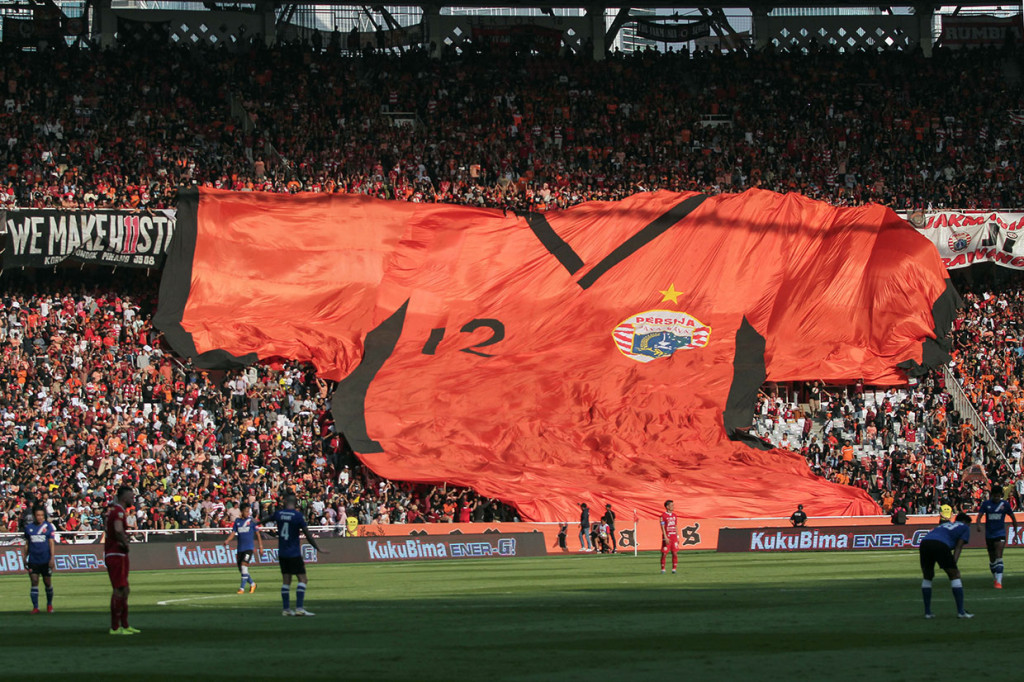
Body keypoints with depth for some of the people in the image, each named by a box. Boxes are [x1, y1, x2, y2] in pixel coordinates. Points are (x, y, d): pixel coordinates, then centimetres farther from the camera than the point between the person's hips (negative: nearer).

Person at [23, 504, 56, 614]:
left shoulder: (48, 526, 0)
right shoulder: (29, 527, 6)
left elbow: (51, 543, -2)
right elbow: (27, 543, 12)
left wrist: (52, 558, -9)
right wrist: (25, 558, 12)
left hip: (45, 560, -1)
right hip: (33, 559, 1)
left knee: (48, 583, 7)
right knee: (34, 583, -4)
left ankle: (49, 605, 24)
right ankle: (35, 607, -2)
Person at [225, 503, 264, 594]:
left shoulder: (252, 521, 0)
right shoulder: (237, 521, 9)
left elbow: (257, 534, 3)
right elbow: (233, 532, 7)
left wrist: (260, 546, 1)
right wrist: (227, 540, -11)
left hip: (249, 547, -5)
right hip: (240, 548, 5)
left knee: (244, 566, -18)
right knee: (241, 569, 7)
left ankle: (242, 588, -15)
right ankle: (252, 583, 28)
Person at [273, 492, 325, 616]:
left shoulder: (278, 513, 1)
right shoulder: (298, 515, -11)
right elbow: (307, 535, -10)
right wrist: (318, 548, 0)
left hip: (282, 553, 5)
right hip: (294, 554, -5)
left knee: (286, 581, 9)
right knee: (302, 579, -2)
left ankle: (286, 609, 8)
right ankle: (299, 608, -14)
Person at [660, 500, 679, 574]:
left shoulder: (674, 515, 13)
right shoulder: (663, 515, -5)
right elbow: (662, 527, -9)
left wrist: (677, 537, 13)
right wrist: (665, 538, -16)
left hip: (674, 537, 5)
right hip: (667, 537, -5)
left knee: (675, 553, 0)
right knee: (664, 553, -3)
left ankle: (674, 569, 6)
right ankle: (663, 569, 5)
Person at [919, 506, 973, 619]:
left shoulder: (943, 525, 40)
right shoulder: (965, 528, 24)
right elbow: (958, 547, 11)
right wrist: (954, 564, 1)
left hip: (925, 543, 5)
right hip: (940, 546, -5)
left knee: (927, 577, 21)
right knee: (954, 575, 8)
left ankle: (927, 612, 19)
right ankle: (961, 611, 5)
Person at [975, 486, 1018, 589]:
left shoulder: (1005, 504, 0)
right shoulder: (986, 504, 1)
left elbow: (1013, 517, 10)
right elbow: (979, 516, -7)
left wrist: (1015, 531, 10)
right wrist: (978, 525, -29)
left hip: (1000, 534, -2)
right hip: (989, 534, 2)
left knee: (999, 557, -18)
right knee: (992, 559, 12)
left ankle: (999, 581, -25)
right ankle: (995, 579, 32)